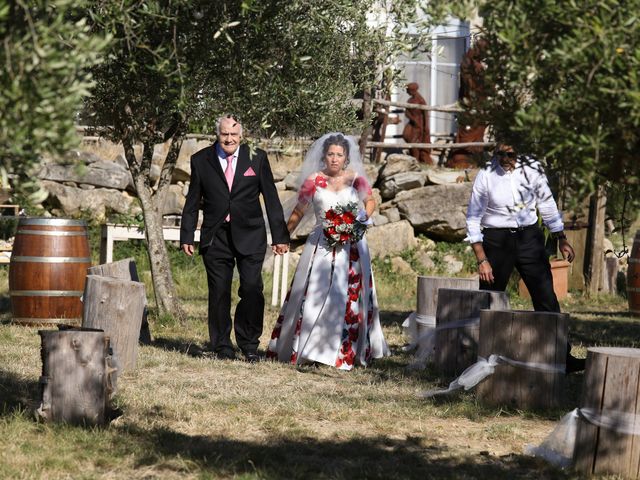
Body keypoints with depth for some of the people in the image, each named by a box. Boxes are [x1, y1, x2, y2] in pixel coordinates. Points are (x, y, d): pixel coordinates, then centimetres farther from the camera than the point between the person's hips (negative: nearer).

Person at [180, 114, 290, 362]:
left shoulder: (257, 158, 5)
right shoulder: (201, 160, 5)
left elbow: (271, 199, 6)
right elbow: (192, 202, 10)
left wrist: (279, 236, 4)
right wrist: (187, 237, 6)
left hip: (250, 236, -1)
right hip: (215, 237, 1)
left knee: (252, 290, -7)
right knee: (219, 293, 1)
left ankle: (249, 344, 8)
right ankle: (222, 347, 11)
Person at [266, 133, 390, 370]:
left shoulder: (355, 178, 3)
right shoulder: (313, 181, -1)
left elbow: (370, 201, 19)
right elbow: (298, 212, 11)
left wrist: (362, 219, -1)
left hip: (351, 246, 1)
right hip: (321, 247, -1)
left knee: (349, 297, 0)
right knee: (315, 295, -7)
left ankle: (345, 351, 8)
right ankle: (306, 348, -1)